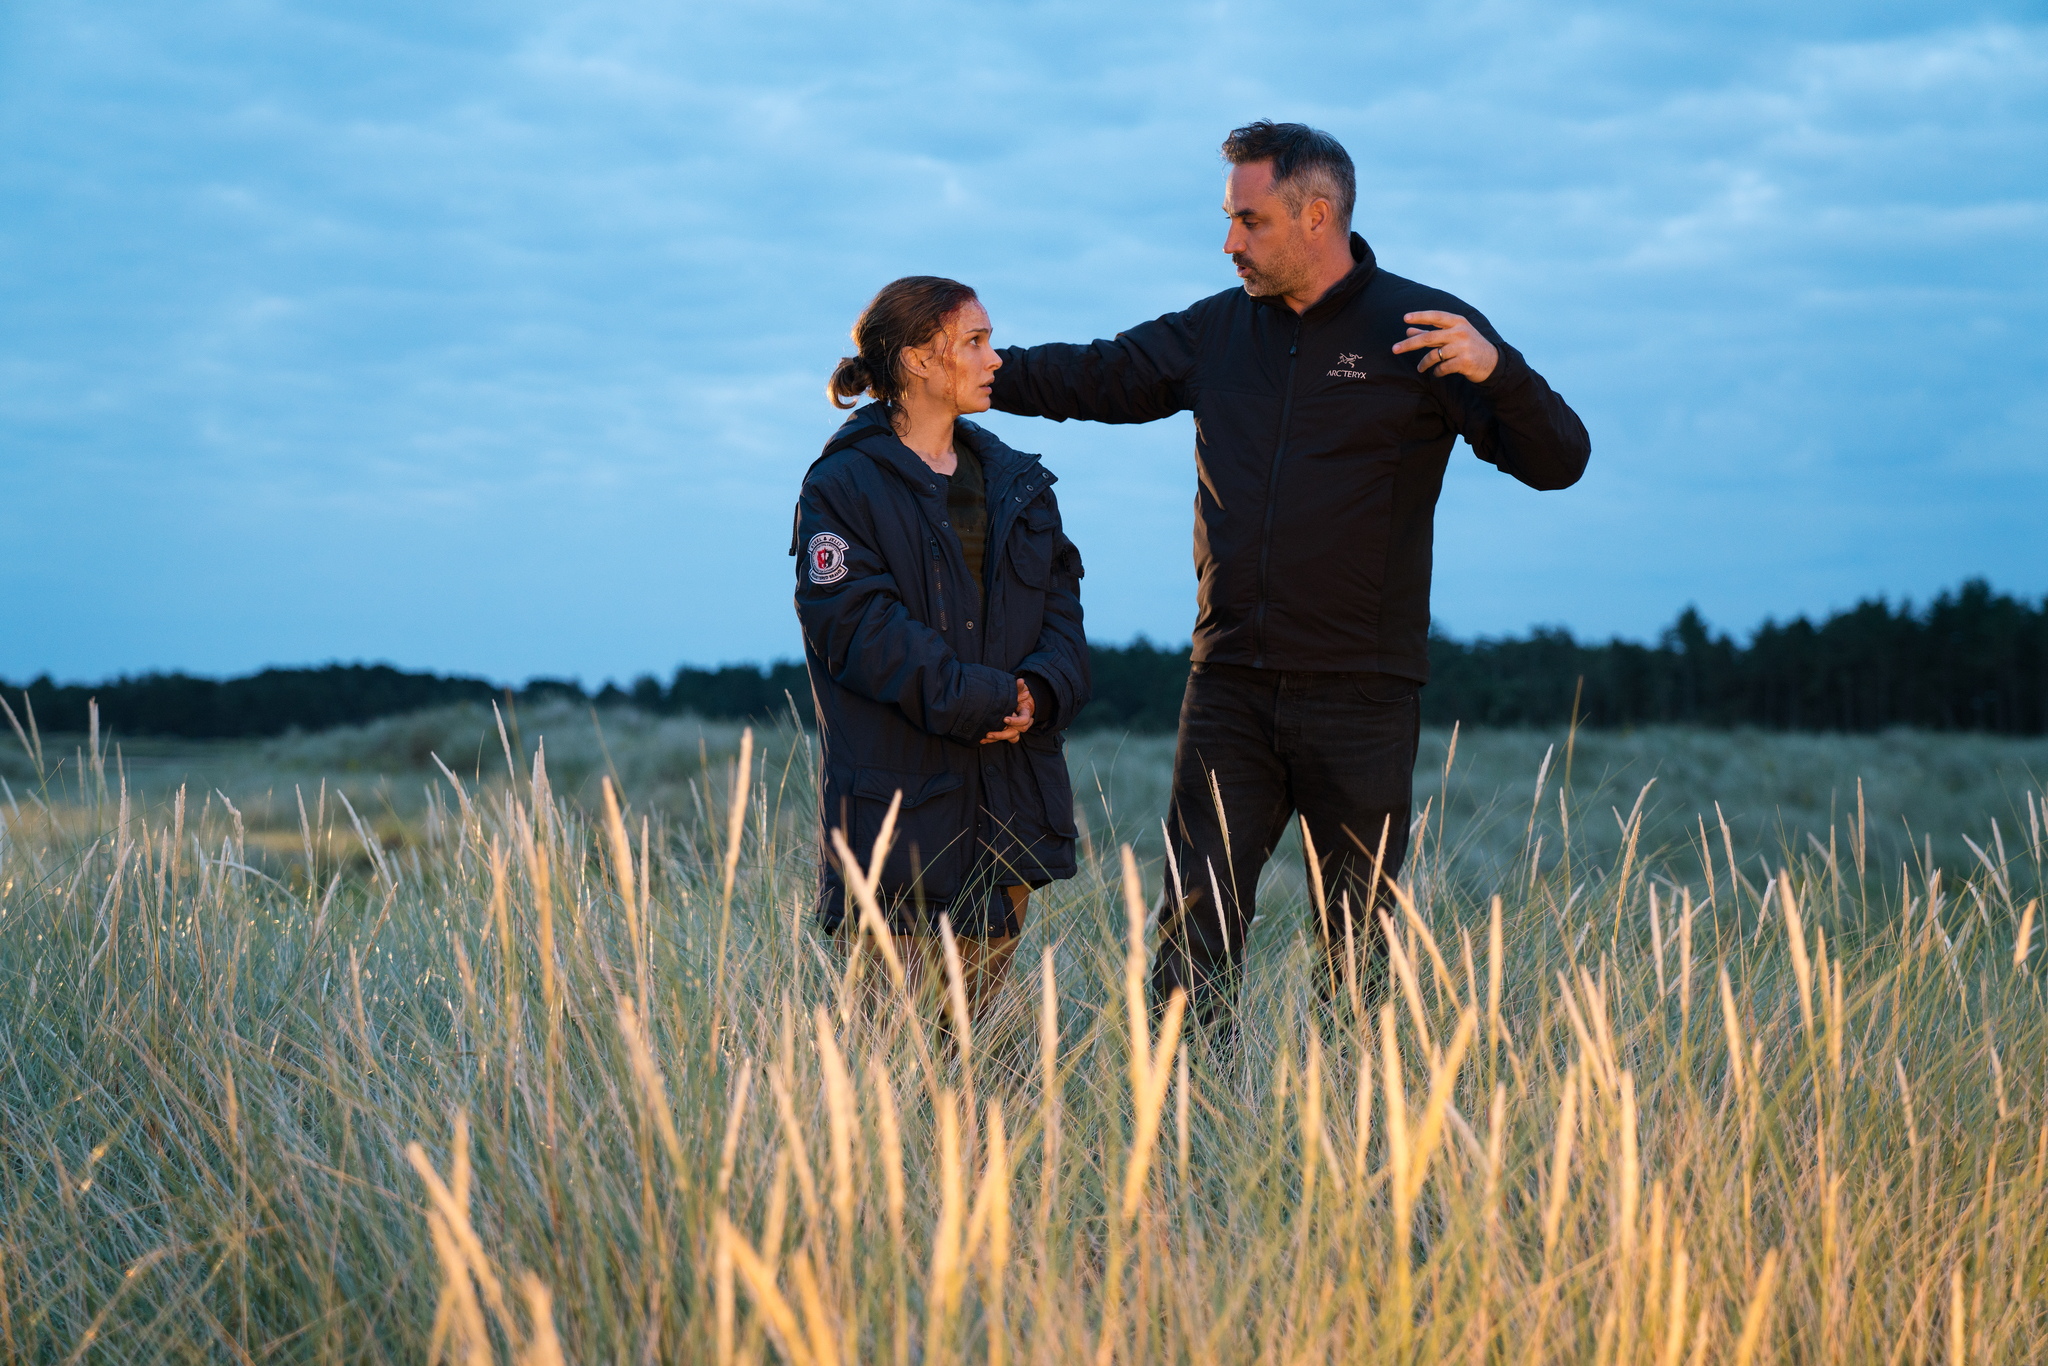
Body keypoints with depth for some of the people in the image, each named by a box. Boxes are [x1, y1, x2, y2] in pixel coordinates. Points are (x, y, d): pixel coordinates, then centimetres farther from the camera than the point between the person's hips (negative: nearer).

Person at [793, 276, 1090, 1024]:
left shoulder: (1017, 481, 15)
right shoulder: (844, 484, -5)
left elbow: (1060, 601, 10)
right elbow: (856, 624, -14)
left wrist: (1040, 692, -11)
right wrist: (984, 700, -18)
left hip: (1008, 800, 6)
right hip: (896, 795, -6)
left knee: (975, 1020, 9)